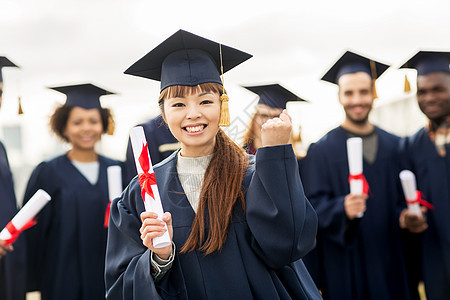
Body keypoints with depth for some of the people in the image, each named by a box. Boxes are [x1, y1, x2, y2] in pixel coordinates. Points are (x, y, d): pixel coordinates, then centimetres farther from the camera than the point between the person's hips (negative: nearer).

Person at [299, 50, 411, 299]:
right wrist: (342, 209, -27)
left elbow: (403, 198, 13)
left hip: (391, 263, 4)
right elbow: (314, 206, -9)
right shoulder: (321, 150, -3)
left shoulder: (394, 146, 8)